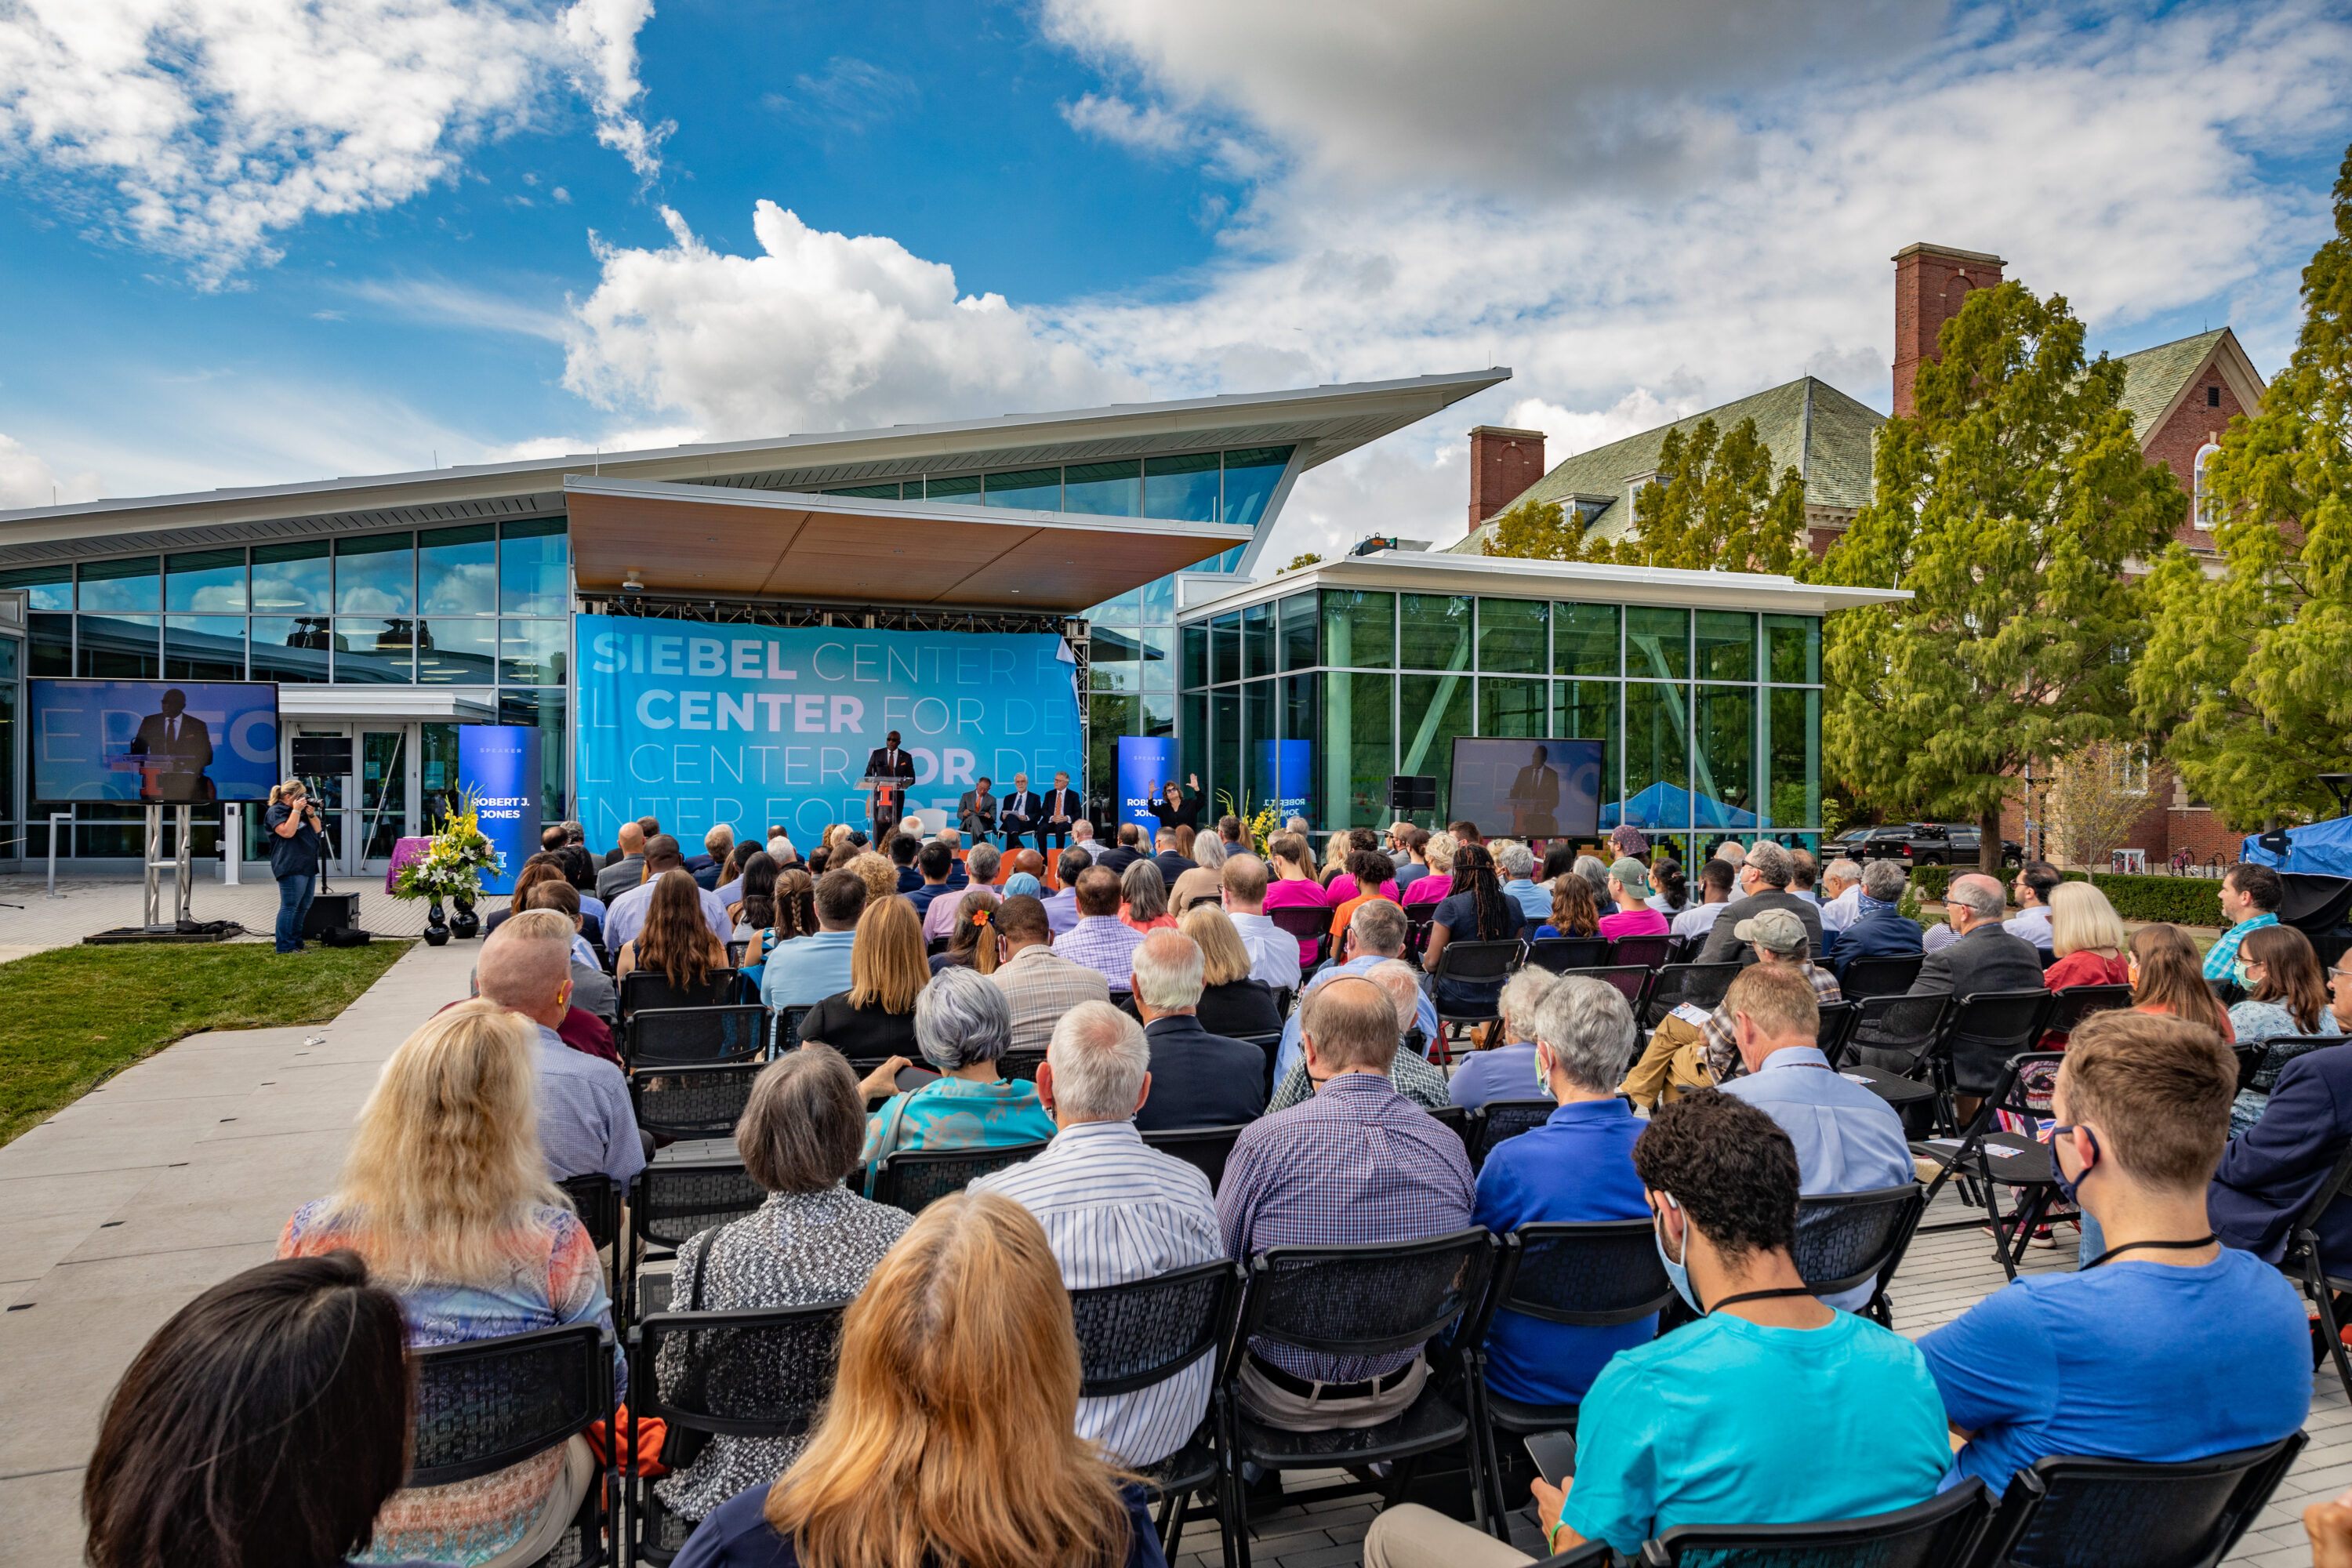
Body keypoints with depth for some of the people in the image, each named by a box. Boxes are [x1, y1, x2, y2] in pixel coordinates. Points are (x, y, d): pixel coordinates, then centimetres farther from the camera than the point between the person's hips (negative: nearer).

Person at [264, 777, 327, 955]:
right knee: (290, 907, -10)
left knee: (304, 906, 15)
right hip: (291, 867, -10)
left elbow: (318, 829, 18)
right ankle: (285, 947, -8)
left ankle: (296, 942, 23)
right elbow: (287, 832, -20)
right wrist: (296, 810, -18)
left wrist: (311, 814, 1)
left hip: (308, 865, 10)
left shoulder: (302, 810, 19)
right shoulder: (276, 812, -6)